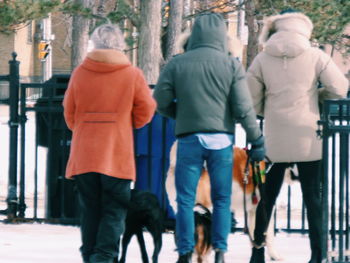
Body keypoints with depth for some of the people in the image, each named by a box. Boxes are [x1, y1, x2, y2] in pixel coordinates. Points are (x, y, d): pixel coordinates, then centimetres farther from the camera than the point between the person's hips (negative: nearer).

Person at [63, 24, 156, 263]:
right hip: (118, 155, -3)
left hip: (84, 154, 3)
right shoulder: (133, 75, -5)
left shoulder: (80, 73, 1)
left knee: (90, 210, 12)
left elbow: (69, 111, 10)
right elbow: (146, 110, 3)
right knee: (114, 212, 1)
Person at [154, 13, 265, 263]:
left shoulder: (177, 64, 0)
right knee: (222, 200, 8)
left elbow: (161, 102, 0)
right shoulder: (231, 65, -2)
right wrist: (257, 141, 4)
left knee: (186, 200, 5)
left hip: (189, 139, 0)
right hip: (221, 139, 0)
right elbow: (244, 108, -4)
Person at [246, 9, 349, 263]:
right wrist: (315, 95, 9)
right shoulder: (315, 56, -6)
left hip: (274, 140, 1)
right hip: (308, 139, -1)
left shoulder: (263, 59, -1)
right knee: (313, 197, 4)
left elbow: (251, 100, 0)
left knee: (267, 195, 11)